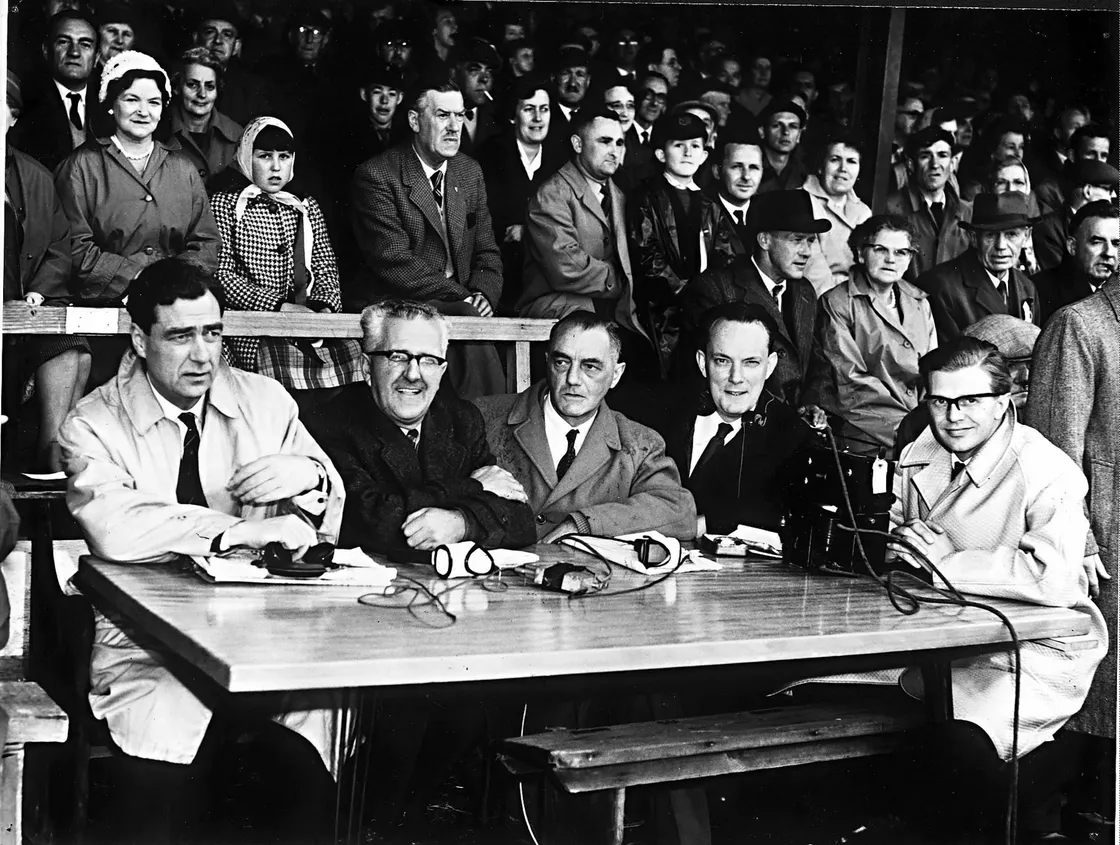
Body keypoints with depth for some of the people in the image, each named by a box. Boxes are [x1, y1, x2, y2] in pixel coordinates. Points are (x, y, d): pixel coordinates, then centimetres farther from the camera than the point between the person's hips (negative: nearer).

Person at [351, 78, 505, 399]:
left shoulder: (470, 172, 14)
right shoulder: (376, 176, -7)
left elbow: (487, 252, 15)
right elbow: (394, 262, -14)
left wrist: (483, 293, -7)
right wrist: (462, 298, -19)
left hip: (461, 304, 6)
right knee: (469, 321, -31)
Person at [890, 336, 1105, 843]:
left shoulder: (1047, 473, -19)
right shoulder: (919, 459, 4)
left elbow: (1055, 580, -34)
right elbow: (896, 530, 19)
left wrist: (948, 560, -26)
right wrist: (902, 543, -6)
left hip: (1036, 652, -8)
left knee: (964, 746, -30)